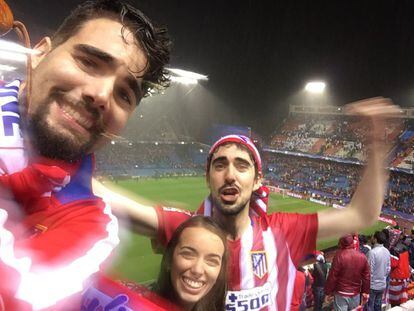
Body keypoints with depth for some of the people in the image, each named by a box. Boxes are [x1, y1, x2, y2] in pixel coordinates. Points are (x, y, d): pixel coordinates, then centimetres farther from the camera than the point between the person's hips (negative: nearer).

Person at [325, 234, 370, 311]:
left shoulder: (340, 255, -16)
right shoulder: (362, 256, 0)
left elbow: (332, 276, -13)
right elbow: (366, 276, 6)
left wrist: (328, 292, -3)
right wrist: (365, 292, 17)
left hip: (341, 294, -5)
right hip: (356, 294, 5)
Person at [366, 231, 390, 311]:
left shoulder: (372, 252, -23)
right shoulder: (387, 251, -1)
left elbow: (369, 270, -21)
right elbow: (388, 269, 8)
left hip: (372, 285, -7)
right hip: (383, 285, 7)